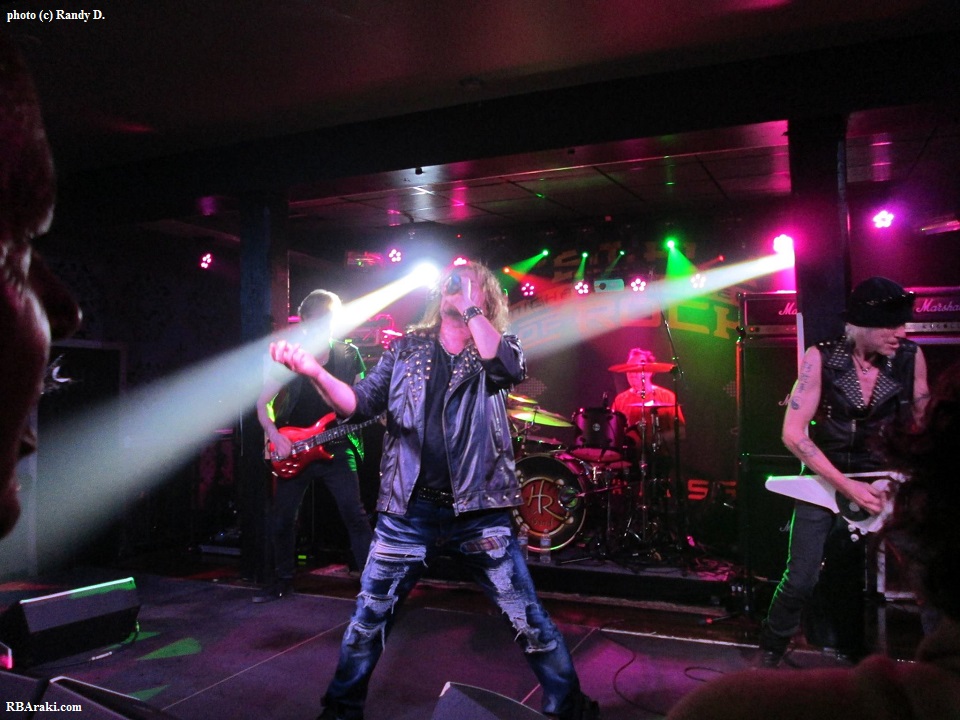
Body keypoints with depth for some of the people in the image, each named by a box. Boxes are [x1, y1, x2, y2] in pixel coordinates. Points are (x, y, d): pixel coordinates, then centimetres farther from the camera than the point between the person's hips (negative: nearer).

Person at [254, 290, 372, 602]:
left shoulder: (349, 355, 2)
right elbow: (263, 404, 3)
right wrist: (276, 437, -12)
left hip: (337, 449, -1)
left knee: (355, 515, -6)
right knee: (280, 519, 7)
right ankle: (282, 579, 26)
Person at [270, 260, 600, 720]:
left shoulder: (495, 346, 4)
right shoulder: (406, 348, 10)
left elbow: (507, 368, -21)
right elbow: (360, 404, 4)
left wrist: (471, 306, -13)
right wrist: (314, 371, -12)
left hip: (479, 513, -2)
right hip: (407, 512, 2)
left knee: (530, 622, 4)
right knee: (367, 622, 11)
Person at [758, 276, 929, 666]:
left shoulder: (911, 358, -8)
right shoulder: (821, 358, -16)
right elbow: (793, 433, -17)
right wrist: (845, 485, -21)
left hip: (876, 486, 3)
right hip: (823, 482, -2)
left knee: (853, 581, 12)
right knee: (801, 580, -3)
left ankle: (852, 656, 35)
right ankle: (770, 652, 20)